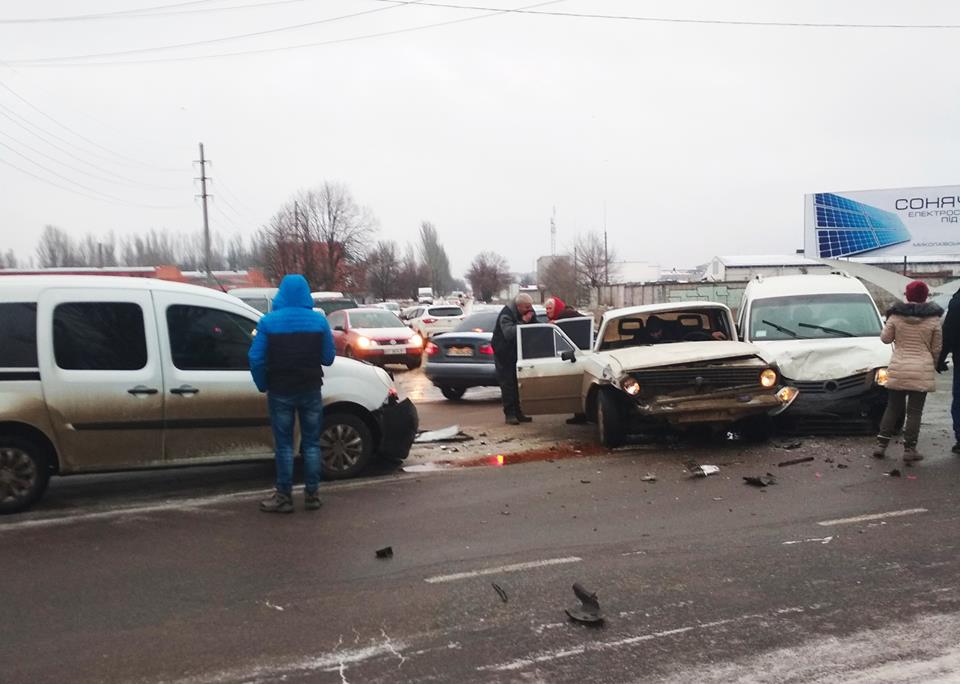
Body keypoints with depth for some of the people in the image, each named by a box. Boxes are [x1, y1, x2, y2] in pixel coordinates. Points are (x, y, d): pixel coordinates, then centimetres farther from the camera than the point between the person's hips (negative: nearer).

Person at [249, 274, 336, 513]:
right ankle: (312, 495, 14)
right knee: (311, 443, 10)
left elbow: (256, 359, -11)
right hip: (310, 390, 2)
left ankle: (284, 497, 10)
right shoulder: (319, 320, -3)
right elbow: (328, 357, 0)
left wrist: (263, 385, 4)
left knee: (284, 445, 6)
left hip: (280, 392, -1)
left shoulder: (268, 322, -8)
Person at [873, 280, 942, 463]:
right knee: (915, 411, 3)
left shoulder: (896, 315, -3)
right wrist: (934, 364, 19)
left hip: (898, 369, 2)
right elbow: (937, 348, 3)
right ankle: (909, 449, 4)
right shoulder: (933, 319, -3)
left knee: (893, 408, 12)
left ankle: (881, 445, 12)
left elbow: (885, 338, 6)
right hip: (922, 371, -1)